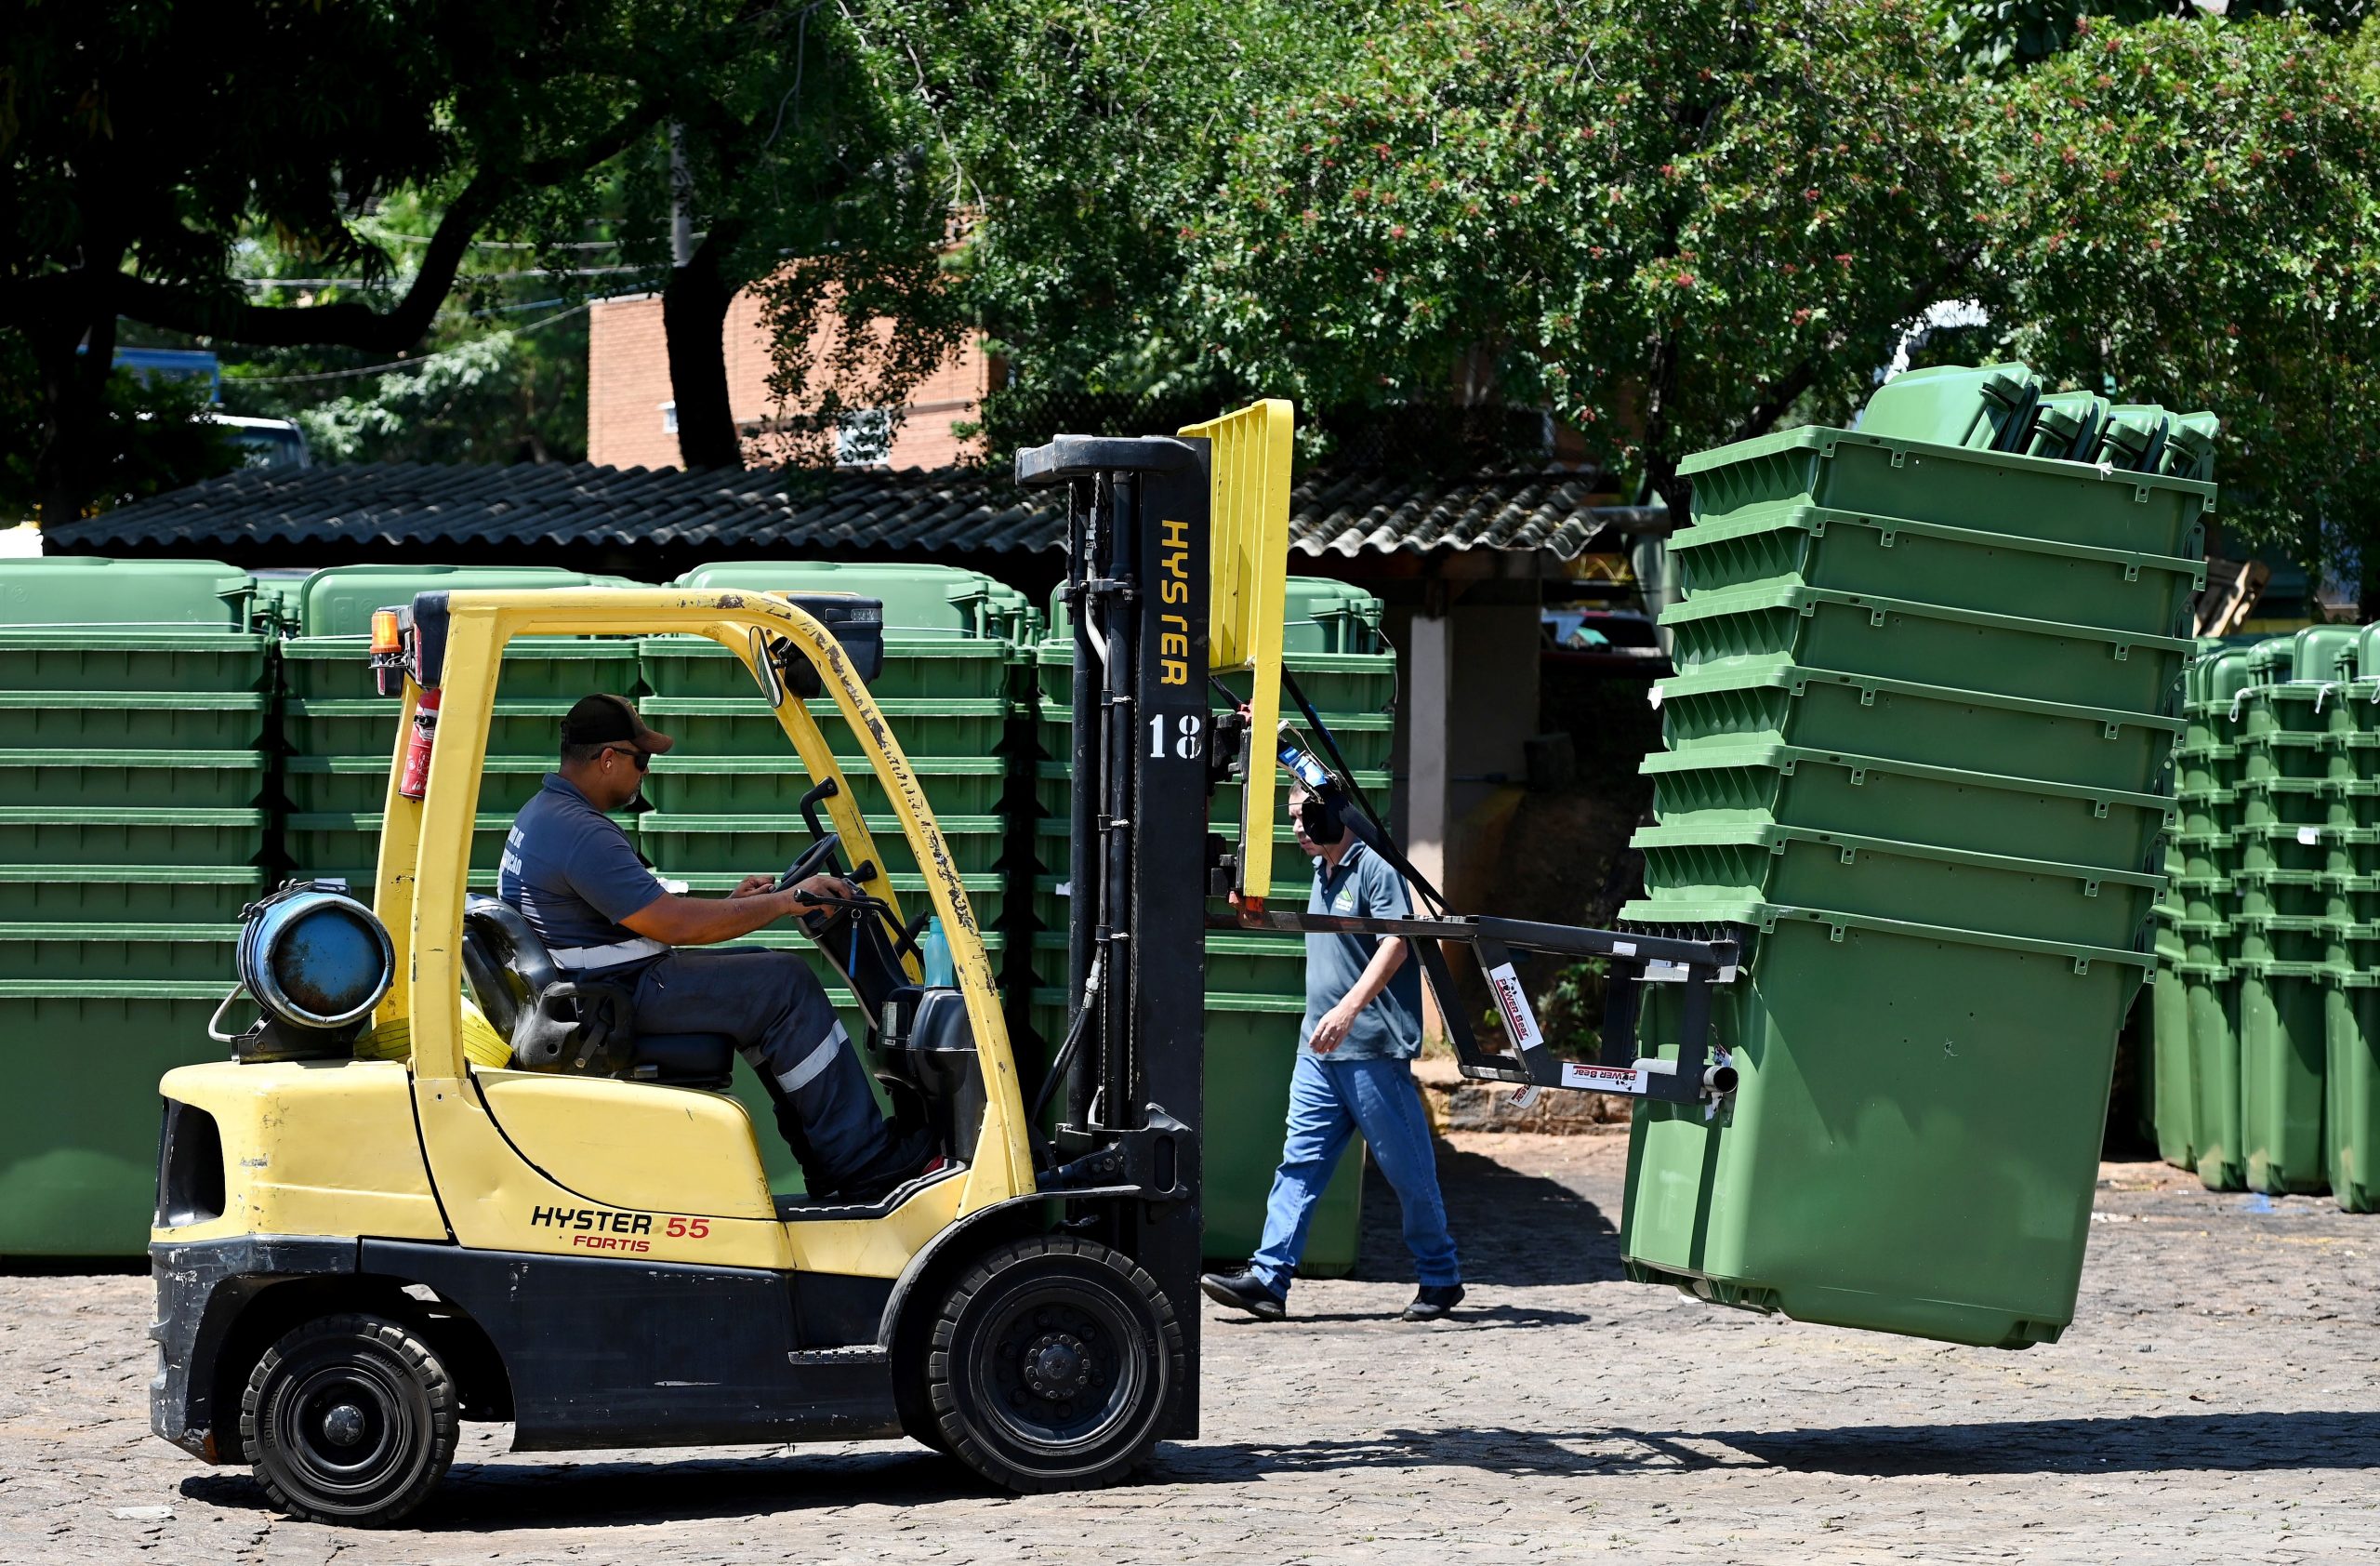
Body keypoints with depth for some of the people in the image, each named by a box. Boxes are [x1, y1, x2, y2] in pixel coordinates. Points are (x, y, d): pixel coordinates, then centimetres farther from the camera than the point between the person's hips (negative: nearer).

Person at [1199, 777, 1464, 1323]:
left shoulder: (1374, 867, -10)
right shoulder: (1324, 875, 17)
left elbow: (1395, 943, -20)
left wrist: (1348, 1008, -30)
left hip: (1373, 1050, -8)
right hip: (1319, 1051, 8)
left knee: (1407, 1168, 2)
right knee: (1300, 1161, -1)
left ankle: (1440, 1278, 14)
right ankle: (1268, 1279, -7)